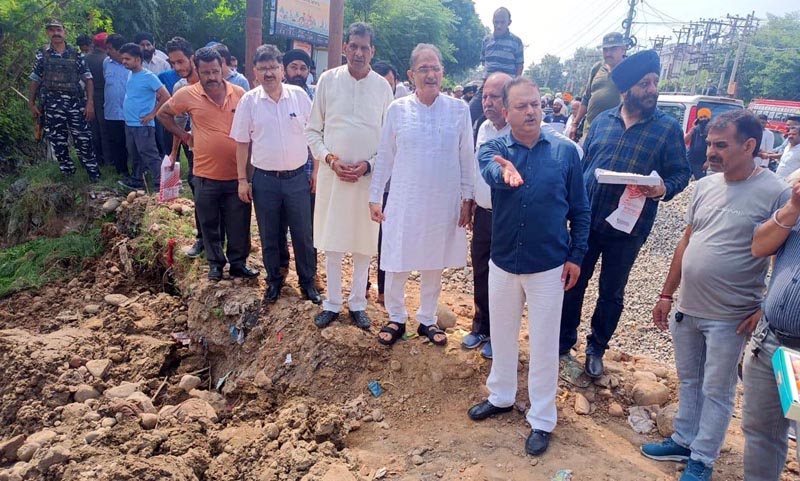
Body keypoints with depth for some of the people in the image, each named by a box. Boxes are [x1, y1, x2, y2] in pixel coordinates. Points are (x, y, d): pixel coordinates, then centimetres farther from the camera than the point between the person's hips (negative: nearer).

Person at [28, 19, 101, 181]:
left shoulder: (75, 54, 4)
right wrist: (31, 104, 7)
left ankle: (94, 174, 6)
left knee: (84, 140, -3)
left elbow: (88, 79, 1)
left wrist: (90, 102, -8)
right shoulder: (42, 54, 6)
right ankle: (68, 175, 19)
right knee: (58, 142, 7)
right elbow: (35, 80, 9)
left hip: (76, 103, -1)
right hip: (52, 105, 1)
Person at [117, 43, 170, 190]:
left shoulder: (149, 77, -14)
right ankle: (136, 180, 30)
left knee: (150, 156, -7)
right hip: (129, 123, 8)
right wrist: (126, 107, 14)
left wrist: (152, 114, -16)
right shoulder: (131, 75, 10)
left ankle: (160, 184, -3)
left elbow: (166, 96, -19)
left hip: (143, 125, -8)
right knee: (134, 155, 18)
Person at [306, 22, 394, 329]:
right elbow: (312, 131, 4)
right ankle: (332, 303, 21)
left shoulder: (383, 87, 1)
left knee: (364, 244, 8)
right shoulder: (327, 80, 1)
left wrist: (368, 164, -9)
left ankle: (357, 304, 23)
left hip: (368, 175, 0)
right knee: (332, 243, 7)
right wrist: (330, 159, -10)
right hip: (332, 173, 0)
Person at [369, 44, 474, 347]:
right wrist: (375, 197, 2)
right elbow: (384, 157, 3)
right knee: (397, 264, 5)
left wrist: (467, 198, 1)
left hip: (443, 202, 1)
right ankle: (396, 318, 27)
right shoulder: (397, 109, -2)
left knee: (434, 264, 13)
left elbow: (466, 158, 3)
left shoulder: (459, 109, -1)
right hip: (404, 201, 0)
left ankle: (427, 319, 31)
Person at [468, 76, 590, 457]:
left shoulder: (565, 151, -5)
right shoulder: (494, 148, -4)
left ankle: (542, 419, 26)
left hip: (549, 266, -2)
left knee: (543, 345, 9)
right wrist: (505, 172, -53)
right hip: (503, 261, 2)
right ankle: (501, 396, 41)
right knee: (502, 335, 18)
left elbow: (579, 209, 2)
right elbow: (490, 171, -30)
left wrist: (576, 256, -3)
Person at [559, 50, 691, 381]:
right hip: (586, 220, 2)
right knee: (573, 285, 10)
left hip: (628, 227, -2)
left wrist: (663, 189, -24)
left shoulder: (668, 128, -3)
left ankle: (596, 349, 32)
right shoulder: (602, 121, 4)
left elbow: (681, 173, -3)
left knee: (612, 293, 13)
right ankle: (563, 346, 27)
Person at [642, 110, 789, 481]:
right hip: (687, 308, 6)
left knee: (716, 391, 10)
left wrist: (765, 310, -12)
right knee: (688, 381, 20)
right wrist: (666, 294, 11)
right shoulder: (705, 186, 4)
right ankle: (683, 441, 37)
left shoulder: (775, 193, -14)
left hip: (729, 317, -6)